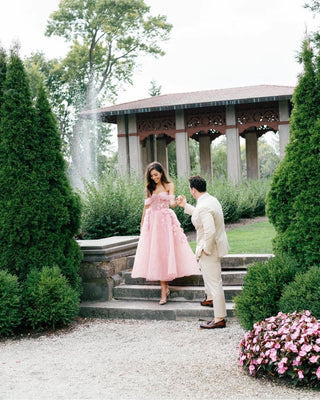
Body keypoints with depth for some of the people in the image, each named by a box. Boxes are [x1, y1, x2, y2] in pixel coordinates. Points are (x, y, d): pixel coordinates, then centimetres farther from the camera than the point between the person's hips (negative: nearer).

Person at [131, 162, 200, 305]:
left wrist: (175, 203, -34)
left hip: (166, 222, -3)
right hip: (152, 223, 3)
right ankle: (164, 289, -4)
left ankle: (164, 289, 0)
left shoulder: (169, 186, 3)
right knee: (155, 254, -4)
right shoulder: (149, 188, 14)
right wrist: (142, 224, 17)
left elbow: (172, 202, -11)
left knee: (166, 252, -6)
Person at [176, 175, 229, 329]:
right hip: (217, 244, 11)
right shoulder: (212, 200, 4)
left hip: (210, 248, -11)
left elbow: (210, 231, -36)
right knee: (206, 270, 34)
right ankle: (210, 298, 53)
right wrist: (185, 206, 27)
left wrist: (206, 249, -22)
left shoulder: (203, 207, -28)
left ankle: (220, 319, 5)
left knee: (214, 282, -3)